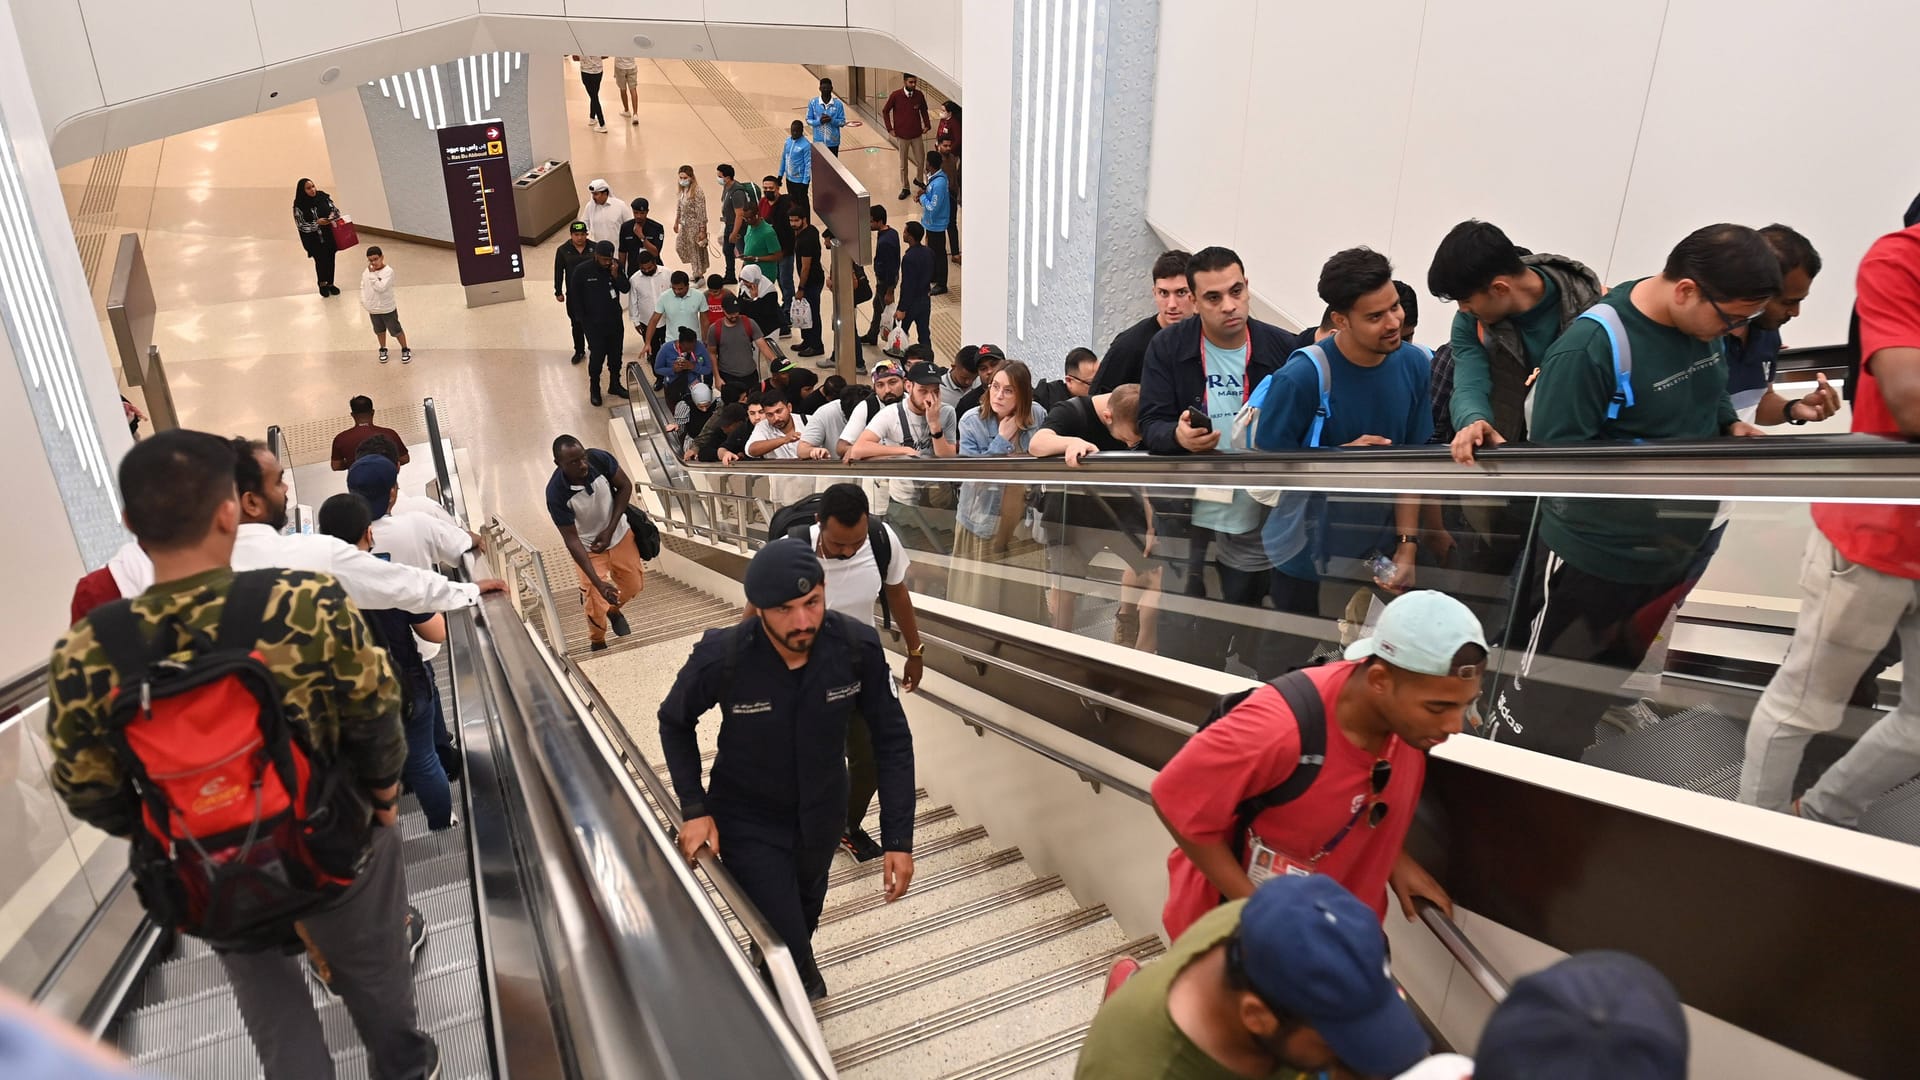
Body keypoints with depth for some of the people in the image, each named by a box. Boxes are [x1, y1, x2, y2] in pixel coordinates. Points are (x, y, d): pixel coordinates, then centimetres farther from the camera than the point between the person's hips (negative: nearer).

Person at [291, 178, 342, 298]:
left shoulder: (323, 197, -5)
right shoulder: (299, 206, -12)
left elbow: (335, 209, 6)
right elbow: (301, 225, -11)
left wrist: (332, 215, -17)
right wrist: (317, 223, -22)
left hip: (329, 235, 3)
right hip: (314, 239, -2)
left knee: (330, 259, 9)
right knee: (320, 261, 4)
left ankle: (330, 284, 30)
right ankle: (322, 284, 29)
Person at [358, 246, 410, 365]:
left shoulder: (388, 271, -22)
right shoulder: (367, 272, -4)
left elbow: (381, 287, -32)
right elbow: (363, 287, 8)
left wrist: (372, 274, -32)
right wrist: (364, 302, 0)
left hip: (388, 309, -5)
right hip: (373, 309, 5)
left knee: (396, 331, 8)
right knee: (380, 331, 22)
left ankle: (405, 350, 25)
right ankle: (383, 349, 40)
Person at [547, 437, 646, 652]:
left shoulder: (600, 459, -28)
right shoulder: (556, 493, -32)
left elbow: (625, 486, -10)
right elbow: (572, 539, -27)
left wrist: (609, 530, -17)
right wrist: (598, 583, -33)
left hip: (619, 533, 3)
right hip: (588, 546, -3)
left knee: (634, 585, 14)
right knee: (596, 603, -3)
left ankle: (614, 610, 49)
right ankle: (598, 643, 28)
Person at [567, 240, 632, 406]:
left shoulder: (615, 267, -4)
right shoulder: (582, 270, -14)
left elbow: (626, 288, -3)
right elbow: (575, 297, -7)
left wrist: (616, 275, -20)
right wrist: (582, 320, -6)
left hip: (615, 320, 4)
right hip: (594, 323, -4)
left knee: (616, 354, 14)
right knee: (597, 356, 0)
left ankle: (615, 384, 33)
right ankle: (594, 389, 17)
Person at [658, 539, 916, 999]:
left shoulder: (859, 647, -27)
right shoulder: (720, 657, -31)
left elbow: (892, 740, -14)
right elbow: (675, 723, -8)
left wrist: (898, 838, -16)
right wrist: (694, 808, -14)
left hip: (823, 814, 3)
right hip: (748, 823, -3)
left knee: (805, 913, 31)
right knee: (787, 955, -3)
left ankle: (790, 973, 65)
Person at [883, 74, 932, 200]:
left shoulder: (919, 95, -5)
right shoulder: (895, 95, -12)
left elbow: (923, 110, 11)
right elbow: (885, 111, -1)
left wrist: (927, 124, 1)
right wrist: (890, 129, -5)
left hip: (917, 135, 2)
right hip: (902, 136, -2)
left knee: (921, 160, 10)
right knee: (903, 164, 8)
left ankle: (919, 179, 39)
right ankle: (905, 188, 23)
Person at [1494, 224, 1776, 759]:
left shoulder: (1705, 323, -2)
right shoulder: (1591, 346, -25)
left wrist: (1733, 424, -2)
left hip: (1677, 551, 8)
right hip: (1594, 559, -7)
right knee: (1545, 712, 7)